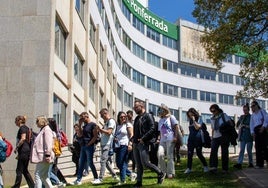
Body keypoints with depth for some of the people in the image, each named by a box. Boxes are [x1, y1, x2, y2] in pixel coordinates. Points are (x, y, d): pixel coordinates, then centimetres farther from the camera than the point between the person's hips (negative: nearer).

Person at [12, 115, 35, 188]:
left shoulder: (22, 128, -9)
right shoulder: (26, 128, 18)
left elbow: (23, 138, -23)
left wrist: (16, 147, -15)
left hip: (23, 151, -10)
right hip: (27, 150, 10)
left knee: (19, 170, -3)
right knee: (25, 170, 13)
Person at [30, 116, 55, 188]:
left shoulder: (47, 130, -10)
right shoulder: (43, 130, 22)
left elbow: (48, 143, -19)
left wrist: (47, 155, -24)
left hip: (43, 157, -11)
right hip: (41, 157, 11)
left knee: (38, 174, -10)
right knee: (44, 176, 13)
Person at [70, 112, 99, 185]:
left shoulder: (93, 125, -8)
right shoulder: (84, 126, 17)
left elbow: (95, 136, -14)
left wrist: (89, 144, -14)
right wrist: (79, 125, 6)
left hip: (90, 147, -8)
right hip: (83, 146, 8)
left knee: (90, 163, -3)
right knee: (81, 163, 6)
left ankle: (96, 178, 8)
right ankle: (78, 180, 8)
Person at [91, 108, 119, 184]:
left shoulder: (111, 121, -8)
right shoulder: (106, 122, 20)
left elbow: (109, 132, -17)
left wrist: (100, 129, -12)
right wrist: (100, 130, 5)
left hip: (107, 144, -10)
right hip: (103, 144, 10)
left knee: (103, 161, -12)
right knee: (106, 162, 12)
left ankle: (100, 179, -12)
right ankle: (114, 176, 19)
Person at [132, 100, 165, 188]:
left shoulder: (148, 116, -4)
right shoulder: (137, 118, 19)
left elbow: (152, 129, -14)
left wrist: (143, 139, -17)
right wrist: (133, 139, 9)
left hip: (143, 144, -7)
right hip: (135, 144, 7)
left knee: (145, 163, -10)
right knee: (138, 164, 7)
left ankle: (160, 174, 7)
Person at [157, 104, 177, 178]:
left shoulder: (171, 117, 6)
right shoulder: (160, 120, 21)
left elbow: (176, 127, 0)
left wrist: (175, 137, -10)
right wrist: (159, 138, 12)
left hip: (170, 139, -5)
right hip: (162, 140, 5)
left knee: (169, 156, -8)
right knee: (160, 154, -15)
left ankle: (171, 173, 0)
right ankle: (164, 171, -2)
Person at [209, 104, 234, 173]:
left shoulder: (223, 115, 5)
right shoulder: (212, 118, 18)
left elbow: (230, 122, -2)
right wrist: (212, 138, 14)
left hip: (223, 136, -3)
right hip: (215, 137, 3)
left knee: (224, 153, -1)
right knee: (213, 151, -17)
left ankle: (225, 169, 7)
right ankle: (213, 167, -25)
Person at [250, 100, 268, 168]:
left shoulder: (262, 111, 9)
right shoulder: (252, 115, 21)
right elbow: (251, 124, 15)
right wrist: (252, 132, 0)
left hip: (262, 129, -4)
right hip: (256, 130, 4)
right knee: (258, 147, -2)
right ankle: (259, 163, -2)